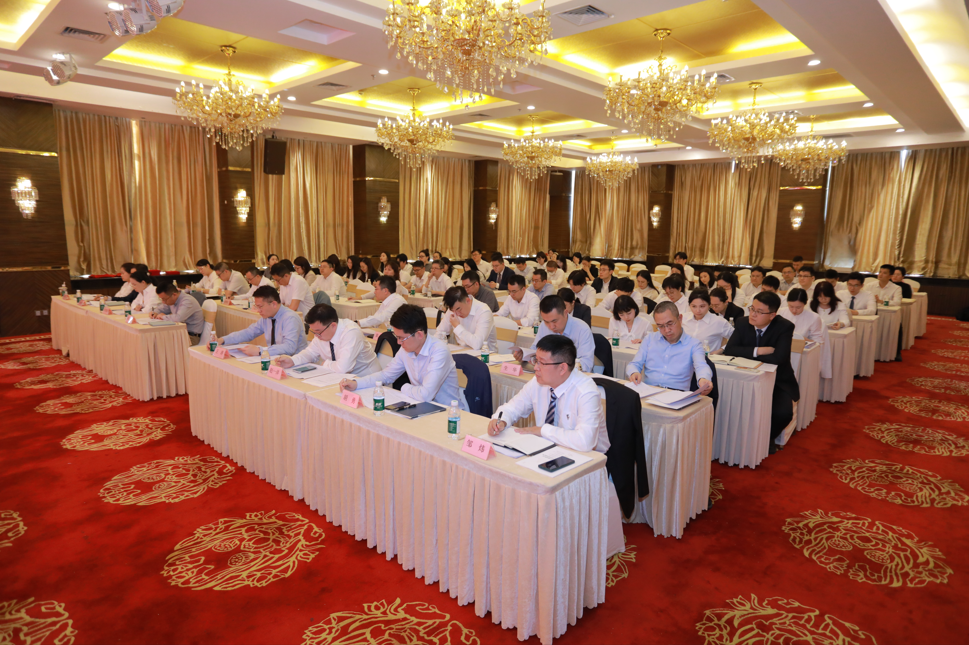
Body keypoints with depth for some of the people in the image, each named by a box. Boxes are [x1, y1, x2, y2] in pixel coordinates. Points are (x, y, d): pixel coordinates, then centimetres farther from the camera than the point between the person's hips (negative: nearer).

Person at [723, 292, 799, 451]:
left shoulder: (785, 327, -16)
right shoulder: (743, 323, -5)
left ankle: (767, 438, 8)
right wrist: (757, 351, -24)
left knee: (782, 413, -27)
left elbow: (778, 358, -28)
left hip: (778, 381, -3)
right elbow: (728, 350, -14)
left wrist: (748, 355, -19)